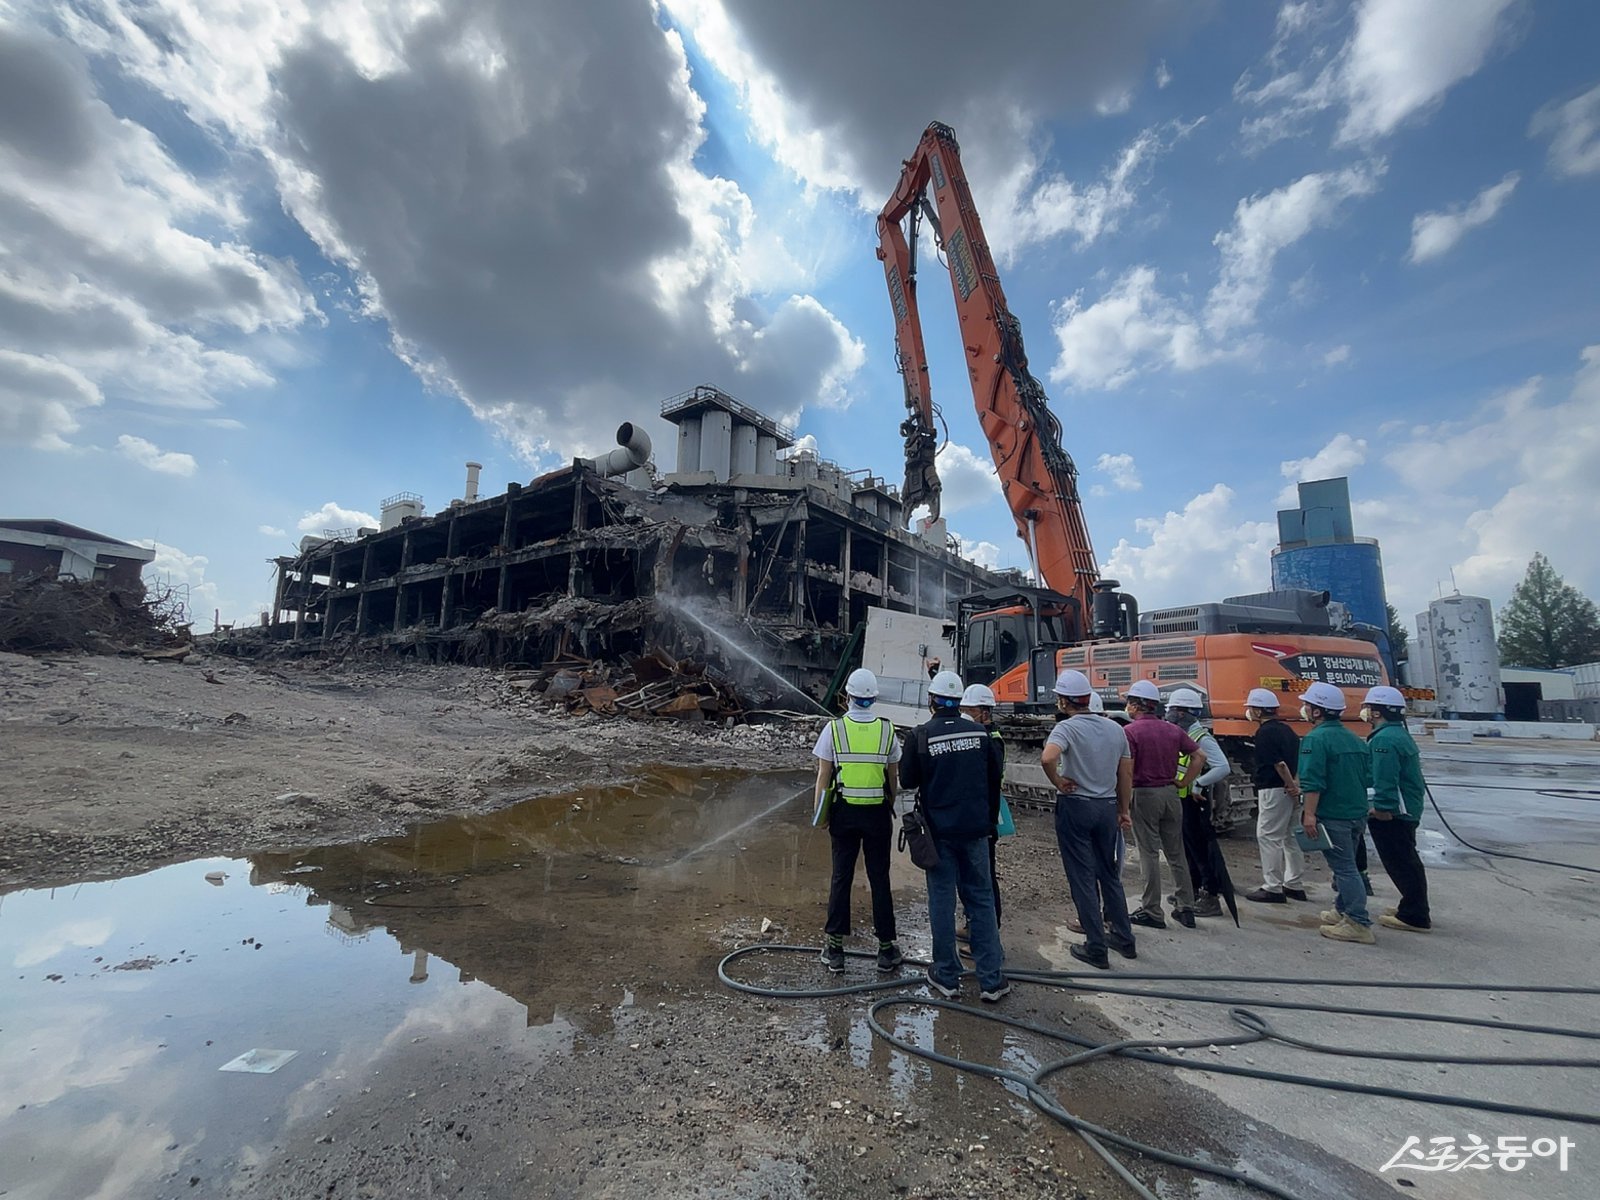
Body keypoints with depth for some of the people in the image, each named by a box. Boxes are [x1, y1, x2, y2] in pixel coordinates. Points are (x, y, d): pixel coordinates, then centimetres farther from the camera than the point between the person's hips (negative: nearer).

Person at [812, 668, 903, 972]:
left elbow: (823, 776, -4)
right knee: (880, 879, 9)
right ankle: (886, 949, 19)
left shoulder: (833, 728, -7)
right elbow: (892, 777, 4)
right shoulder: (887, 730, -2)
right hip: (878, 813, 1)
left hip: (844, 812, 0)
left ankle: (834, 949, 17)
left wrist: (820, 813, 6)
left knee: (841, 878, 9)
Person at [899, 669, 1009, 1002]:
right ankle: (991, 979, 16)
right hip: (975, 828, 3)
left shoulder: (921, 735, -12)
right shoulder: (980, 732, -2)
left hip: (939, 829, -2)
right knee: (981, 899, 12)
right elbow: (994, 780, 7)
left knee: (942, 900, 9)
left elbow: (907, 781, -5)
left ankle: (946, 976, 19)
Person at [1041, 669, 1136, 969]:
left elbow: (1047, 758, -34)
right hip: (1107, 807, 6)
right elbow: (1126, 774, 9)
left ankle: (1096, 950, 12)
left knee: (1083, 879, 5)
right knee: (1109, 875, 21)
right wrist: (1124, 810, 18)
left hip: (1075, 807, -6)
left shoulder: (1067, 727, -15)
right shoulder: (1115, 728, 3)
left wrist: (1058, 782, -16)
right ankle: (1124, 938, 31)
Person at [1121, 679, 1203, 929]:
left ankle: (1152, 912, 9)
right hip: (1170, 793, 6)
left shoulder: (1130, 731, -12)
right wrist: (1183, 783, 9)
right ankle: (1186, 908, 20)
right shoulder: (1172, 730, 7)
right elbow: (1200, 755, 7)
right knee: (1176, 854, 14)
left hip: (1144, 794, -6)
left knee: (1149, 854, 1)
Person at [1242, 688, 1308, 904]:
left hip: (1273, 791, -10)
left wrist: (1291, 785, -11)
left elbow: (1279, 763, -20)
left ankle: (1273, 888, -1)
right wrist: (1294, 785, 4)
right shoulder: (1285, 729, 14)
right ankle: (1295, 885, 24)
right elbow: (1300, 758, 13)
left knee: (1268, 836, -4)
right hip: (1289, 790, 10)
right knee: (1289, 836, 16)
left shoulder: (1265, 733, -15)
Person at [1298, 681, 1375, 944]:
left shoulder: (1316, 739, -16)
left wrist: (1309, 814, -21)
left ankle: (1359, 924, -1)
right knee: (1347, 865, 19)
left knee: (1343, 868, -3)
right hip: (1357, 813, 9)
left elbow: (1312, 782, -23)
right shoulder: (1354, 739, 11)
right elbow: (1368, 777, 16)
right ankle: (1342, 911, 31)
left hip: (1333, 816, -9)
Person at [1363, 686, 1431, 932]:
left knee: (1400, 863, -2)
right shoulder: (1399, 734, 14)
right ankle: (1415, 909, 31)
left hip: (1392, 813, -11)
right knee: (1407, 861, 20)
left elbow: (1385, 781, -25)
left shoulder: (1384, 739, -20)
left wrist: (1382, 808, -22)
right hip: (1407, 810, 11)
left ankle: (1414, 917, 5)